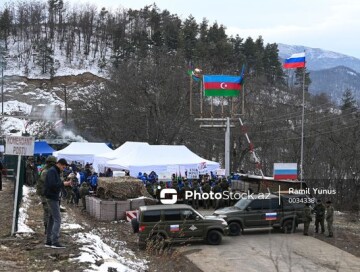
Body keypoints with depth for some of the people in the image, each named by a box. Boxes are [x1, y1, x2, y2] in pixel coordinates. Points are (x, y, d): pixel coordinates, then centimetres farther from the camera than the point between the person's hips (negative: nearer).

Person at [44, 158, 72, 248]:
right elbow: (52, 185, -24)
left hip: (54, 198, 10)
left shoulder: (56, 172, 17)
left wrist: (65, 183, 4)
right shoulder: (52, 171, -14)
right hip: (52, 198, -10)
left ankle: (48, 241, 16)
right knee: (57, 219, -12)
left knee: (52, 219, 12)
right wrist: (63, 184, -17)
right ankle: (55, 242, -13)